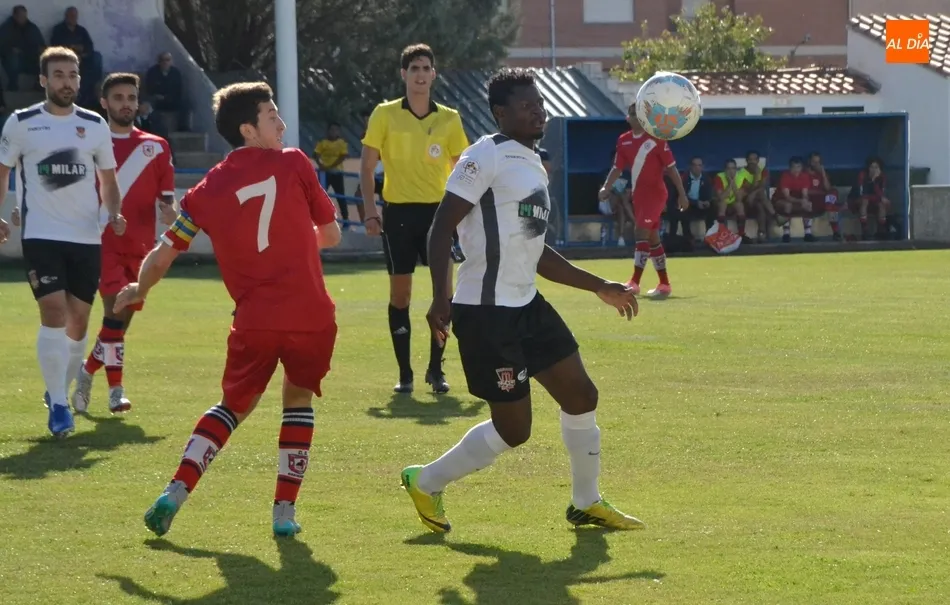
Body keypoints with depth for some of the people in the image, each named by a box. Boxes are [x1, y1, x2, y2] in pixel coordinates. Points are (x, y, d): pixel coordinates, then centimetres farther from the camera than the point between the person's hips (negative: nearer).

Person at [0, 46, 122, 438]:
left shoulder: (95, 126, 7)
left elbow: (108, 180, 15)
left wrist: (114, 213, -3)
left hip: (86, 236, 3)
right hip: (41, 234, -3)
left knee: (78, 320, 7)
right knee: (54, 314, -16)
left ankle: (59, 391, 28)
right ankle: (58, 405, -13)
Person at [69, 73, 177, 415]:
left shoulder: (157, 148, 11)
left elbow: (166, 197, 11)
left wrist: (170, 211, -11)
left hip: (140, 245, 4)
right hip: (103, 241, -4)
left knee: (123, 316, 7)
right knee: (116, 307, -19)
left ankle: (88, 371, 29)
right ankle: (115, 389, -13)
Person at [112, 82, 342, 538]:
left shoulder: (207, 191, 7)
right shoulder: (292, 164, 1)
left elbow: (162, 255, 10)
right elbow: (331, 234, 9)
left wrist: (138, 291, 30)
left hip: (254, 320, 2)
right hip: (311, 315, -2)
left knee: (234, 405, 21)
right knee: (298, 401, 21)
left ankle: (176, 492, 4)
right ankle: (285, 511, 13)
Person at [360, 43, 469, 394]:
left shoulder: (449, 119, 5)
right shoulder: (385, 115, 1)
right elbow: (367, 166, 3)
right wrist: (370, 211, -7)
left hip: (436, 211, 1)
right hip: (398, 211, -1)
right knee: (400, 292, 1)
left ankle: (436, 369, 6)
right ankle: (404, 373, 8)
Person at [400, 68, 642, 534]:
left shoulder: (532, 164, 17)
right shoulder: (487, 157, -12)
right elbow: (442, 227, -17)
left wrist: (600, 287, 23)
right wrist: (440, 299, -26)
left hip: (526, 304, 9)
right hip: (487, 312, -9)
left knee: (581, 394, 8)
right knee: (513, 428, -5)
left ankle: (587, 503, 24)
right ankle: (426, 483, 14)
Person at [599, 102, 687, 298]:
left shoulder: (656, 138, -7)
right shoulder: (623, 141, 8)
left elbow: (671, 167, -5)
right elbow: (617, 167, 11)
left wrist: (682, 194, -6)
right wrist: (606, 187, -6)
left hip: (654, 192, -7)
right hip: (637, 194, 7)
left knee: (641, 232, -18)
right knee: (652, 237, 11)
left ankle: (635, 282, -22)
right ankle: (664, 284, 18)